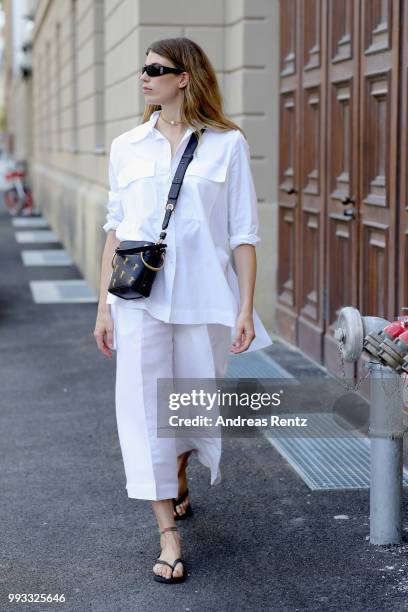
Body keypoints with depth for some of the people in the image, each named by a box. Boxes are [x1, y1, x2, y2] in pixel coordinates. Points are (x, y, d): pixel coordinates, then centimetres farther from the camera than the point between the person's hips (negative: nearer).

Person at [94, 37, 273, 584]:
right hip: (140, 297, 1)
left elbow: (243, 231, -1)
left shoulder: (228, 145, -1)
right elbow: (115, 226, 8)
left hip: (203, 298, -1)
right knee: (145, 405, -4)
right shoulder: (127, 146, 6)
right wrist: (104, 305, 4)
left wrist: (246, 307, -6)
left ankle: (178, 482, 44)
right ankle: (168, 533, 3)